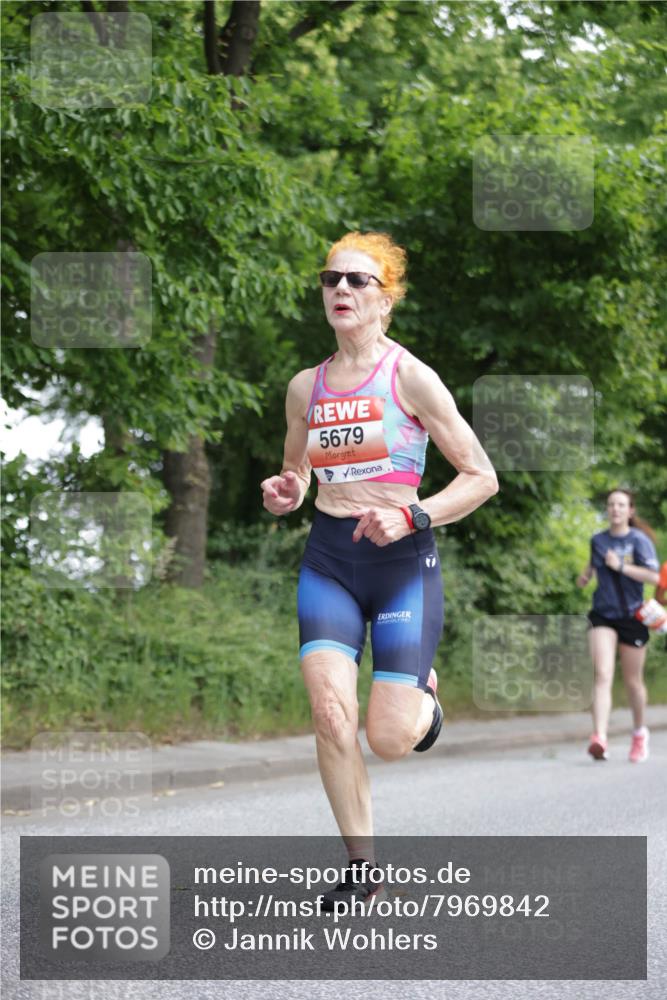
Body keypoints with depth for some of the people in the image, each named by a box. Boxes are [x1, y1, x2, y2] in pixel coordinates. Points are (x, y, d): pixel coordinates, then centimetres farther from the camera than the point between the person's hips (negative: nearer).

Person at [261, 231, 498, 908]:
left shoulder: (409, 378, -5)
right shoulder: (305, 387, 8)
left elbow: (481, 478, -4)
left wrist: (411, 517, -17)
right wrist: (282, 495, 0)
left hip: (402, 560, -3)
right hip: (327, 559, 3)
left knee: (389, 740, -8)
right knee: (330, 713, -15)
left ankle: (422, 696, 30)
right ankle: (360, 865, 1)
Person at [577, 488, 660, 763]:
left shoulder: (639, 540, -7)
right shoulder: (597, 540, 7)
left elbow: (654, 576, -18)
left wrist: (620, 566, -22)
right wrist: (586, 575, 10)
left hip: (631, 617, -2)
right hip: (602, 616, 2)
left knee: (633, 682, 9)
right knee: (602, 676, -16)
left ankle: (640, 733, 34)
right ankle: (599, 739, -28)